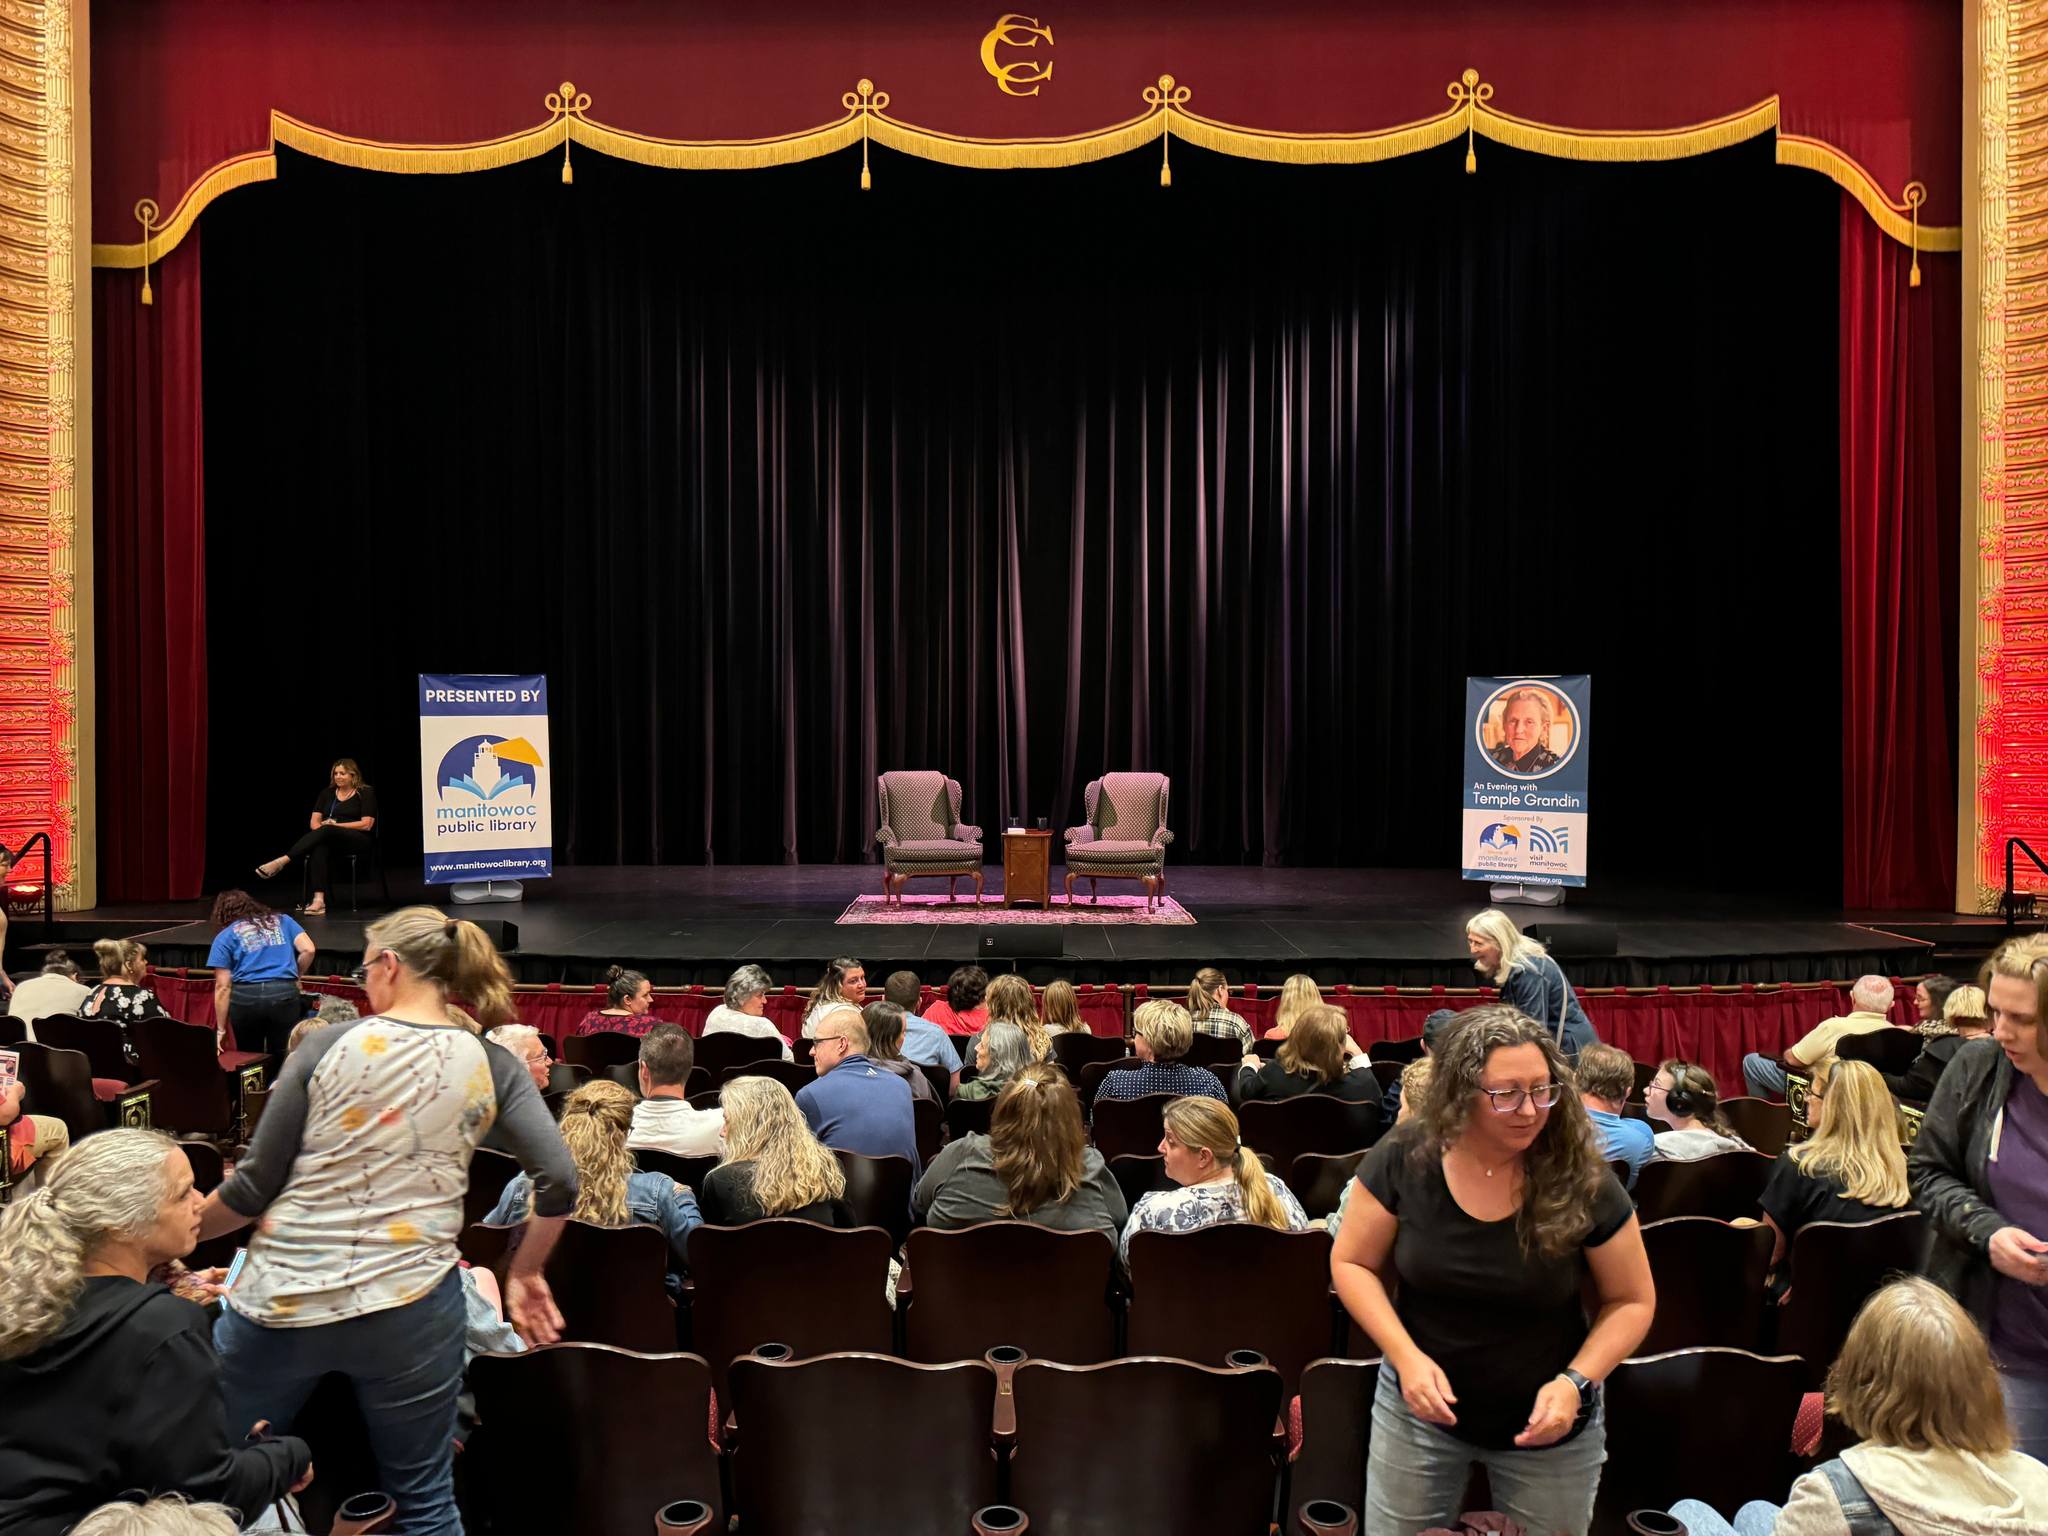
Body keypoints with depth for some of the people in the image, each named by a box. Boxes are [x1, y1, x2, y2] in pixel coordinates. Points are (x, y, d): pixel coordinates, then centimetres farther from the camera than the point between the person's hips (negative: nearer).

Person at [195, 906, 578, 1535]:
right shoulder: (490, 1065, -2)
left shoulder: (326, 1047, -4)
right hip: (409, 1312, 1)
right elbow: (559, 1183, -6)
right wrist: (525, 1273, 10)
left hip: (281, 1303, 0)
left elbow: (253, 1188, -1)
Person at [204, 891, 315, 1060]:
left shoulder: (224, 937, 14)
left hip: (245, 997, -1)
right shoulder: (282, 920, 19)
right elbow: (308, 950, 5)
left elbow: (223, 987, 7)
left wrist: (221, 1029, 10)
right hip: (285, 994, 1)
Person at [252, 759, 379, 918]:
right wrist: (322, 828, -13)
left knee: (326, 831, -35)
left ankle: (282, 861, -42)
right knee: (318, 847, -35)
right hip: (329, 839, 4)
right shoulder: (327, 793, 16)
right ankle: (319, 899, -49)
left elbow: (366, 825, -8)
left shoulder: (366, 793, 1)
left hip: (360, 840, -4)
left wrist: (336, 825, -11)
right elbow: (314, 821, 9)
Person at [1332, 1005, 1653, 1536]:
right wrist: (1406, 1356, -19)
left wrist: (1575, 1382, -20)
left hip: (1547, 1424, 0)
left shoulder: (1581, 1181, -19)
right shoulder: (1403, 1159, -17)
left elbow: (1631, 1301, -6)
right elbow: (1352, 1264, -6)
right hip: (1421, 1407, 1)